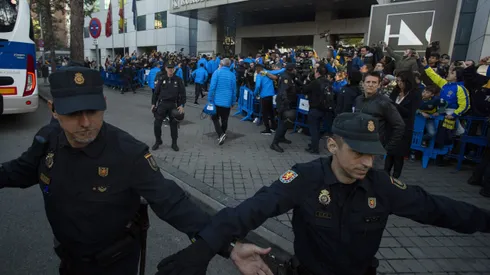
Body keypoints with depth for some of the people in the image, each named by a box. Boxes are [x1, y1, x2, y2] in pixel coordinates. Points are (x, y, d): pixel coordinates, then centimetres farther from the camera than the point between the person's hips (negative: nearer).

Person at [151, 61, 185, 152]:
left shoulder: (178, 80, 1)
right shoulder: (162, 79, 5)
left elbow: (183, 94, 0)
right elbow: (156, 92, 9)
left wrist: (181, 105, -8)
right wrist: (153, 103, 5)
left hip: (174, 105, -1)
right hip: (162, 104, 1)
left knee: (174, 124, 6)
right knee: (157, 123, -3)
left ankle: (174, 143, 20)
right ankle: (158, 141, 17)